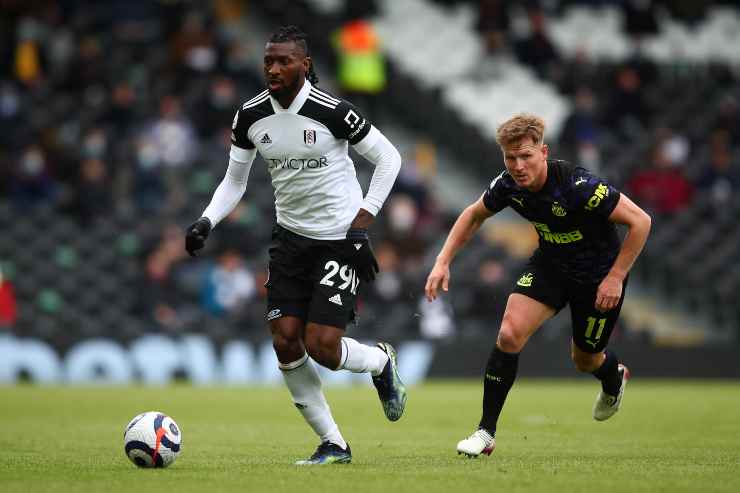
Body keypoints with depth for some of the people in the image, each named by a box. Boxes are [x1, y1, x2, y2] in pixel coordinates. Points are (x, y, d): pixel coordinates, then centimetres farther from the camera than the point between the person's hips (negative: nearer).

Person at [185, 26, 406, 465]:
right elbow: (235, 181, 10)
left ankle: (381, 362, 24)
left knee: (321, 347, -13)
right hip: (291, 237, 5)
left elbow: (388, 158, -7)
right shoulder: (250, 116, -2)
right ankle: (333, 444, 9)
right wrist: (206, 221, -7)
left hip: (340, 240, -5)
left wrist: (361, 224, -12)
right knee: (285, 343, -6)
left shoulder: (331, 111, -17)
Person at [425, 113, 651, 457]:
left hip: (599, 272, -4)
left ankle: (614, 377, 52)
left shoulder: (578, 187, -34)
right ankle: (486, 433, -8)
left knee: (584, 359, 12)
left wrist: (615, 277, -24)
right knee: (510, 333, -17)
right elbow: (474, 214, 6)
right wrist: (443, 261, -2)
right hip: (549, 264, 4)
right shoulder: (508, 185, -17)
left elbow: (640, 221, -27)